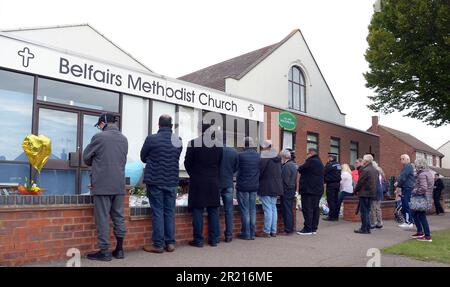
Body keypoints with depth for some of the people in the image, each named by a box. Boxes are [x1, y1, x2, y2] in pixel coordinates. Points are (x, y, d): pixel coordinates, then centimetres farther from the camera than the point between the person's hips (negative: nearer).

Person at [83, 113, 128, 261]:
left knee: (103, 218, 1)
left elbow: (86, 157, 3)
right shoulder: (124, 139, 10)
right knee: (119, 216, 11)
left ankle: (104, 251, 5)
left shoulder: (99, 137, -7)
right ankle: (119, 249, 17)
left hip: (102, 184, -5)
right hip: (119, 184, 5)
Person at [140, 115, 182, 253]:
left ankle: (158, 244, 5)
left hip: (155, 181, -3)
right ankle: (170, 243, 14)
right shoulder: (178, 141, 1)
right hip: (172, 181, 3)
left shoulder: (151, 139, -10)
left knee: (157, 212, 2)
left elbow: (143, 158, 4)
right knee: (170, 212, 10)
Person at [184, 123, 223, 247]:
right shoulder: (219, 145, 1)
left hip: (198, 182, -3)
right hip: (214, 183, 3)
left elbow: (187, 163, -2)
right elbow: (220, 164, 5)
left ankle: (198, 240, 4)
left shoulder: (193, 143, -7)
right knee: (213, 211, 9)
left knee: (198, 210, 2)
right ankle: (214, 239, 13)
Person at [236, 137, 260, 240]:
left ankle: (246, 234, 4)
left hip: (243, 186, -4)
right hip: (254, 186, 4)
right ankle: (252, 233, 14)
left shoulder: (241, 155, -12)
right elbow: (260, 171, 10)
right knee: (252, 210, 10)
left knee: (245, 210, 1)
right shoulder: (258, 156, 3)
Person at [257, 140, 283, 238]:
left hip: (266, 187, -8)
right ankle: (273, 231, 18)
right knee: (273, 208, 13)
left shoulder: (264, 157, -15)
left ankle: (266, 232, 0)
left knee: (267, 209, -5)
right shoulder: (277, 157, 11)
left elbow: (259, 171, -16)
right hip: (276, 186, 8)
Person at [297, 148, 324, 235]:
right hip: (318, 189, 10)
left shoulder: (311, 161, -13)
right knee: (315, 209, 11)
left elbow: (300, 169, -11)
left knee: (307, 209, -7)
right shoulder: (320, 163, 18)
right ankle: (314, 228, 15)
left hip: (309, 189, -10)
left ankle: (308, 229, -6)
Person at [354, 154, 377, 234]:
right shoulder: (375, 170, 10)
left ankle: (364, 229, 0)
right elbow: (375, 182, 14)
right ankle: (367, 228, 18)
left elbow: (360, 182, -15)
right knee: (367, 211, 15)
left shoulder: (365, 170, -17)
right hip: (372, 193, 9)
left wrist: (355, 190, -1)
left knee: (364, 211, -3)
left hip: (364, 193, -8)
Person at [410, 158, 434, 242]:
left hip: (421, 198, -10)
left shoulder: (422, 175, -18)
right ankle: (420, 232, 24)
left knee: (422, 216, -2)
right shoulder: (428, 173, 12)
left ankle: (428, 236, 3)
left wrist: (415, 192, -12)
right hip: (427, 197, 10)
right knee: (415, 214, 18)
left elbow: (423, 188, -26)